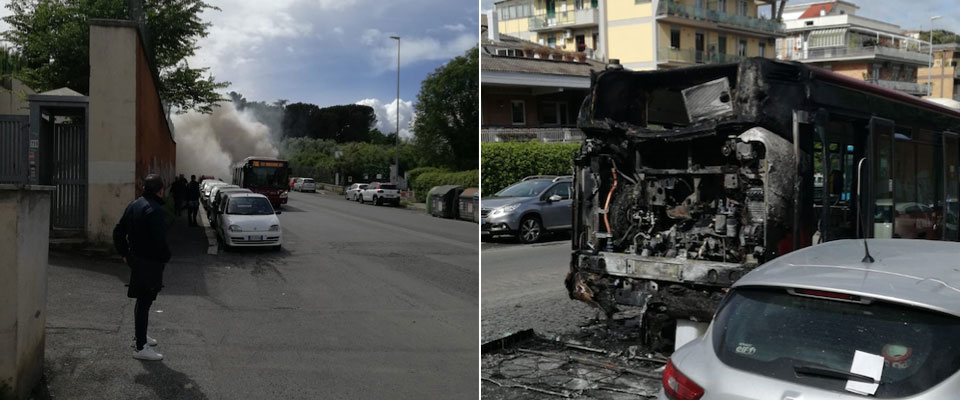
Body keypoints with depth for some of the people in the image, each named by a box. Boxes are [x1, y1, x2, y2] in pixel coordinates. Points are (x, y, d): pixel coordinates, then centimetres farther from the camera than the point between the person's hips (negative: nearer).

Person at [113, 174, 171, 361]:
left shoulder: (133, 205, 9)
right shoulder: (155, 210, -20)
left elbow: (118, 231, 16)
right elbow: (160, 240, -25)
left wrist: (124, 253, 20)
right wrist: (165, 257, -8)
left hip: (135, 259, 9)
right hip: (150, 263, -9)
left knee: (142, 300, 23)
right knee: (144, 302, -3)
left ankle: (140, 336, 38)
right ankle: (141, 347, 3)